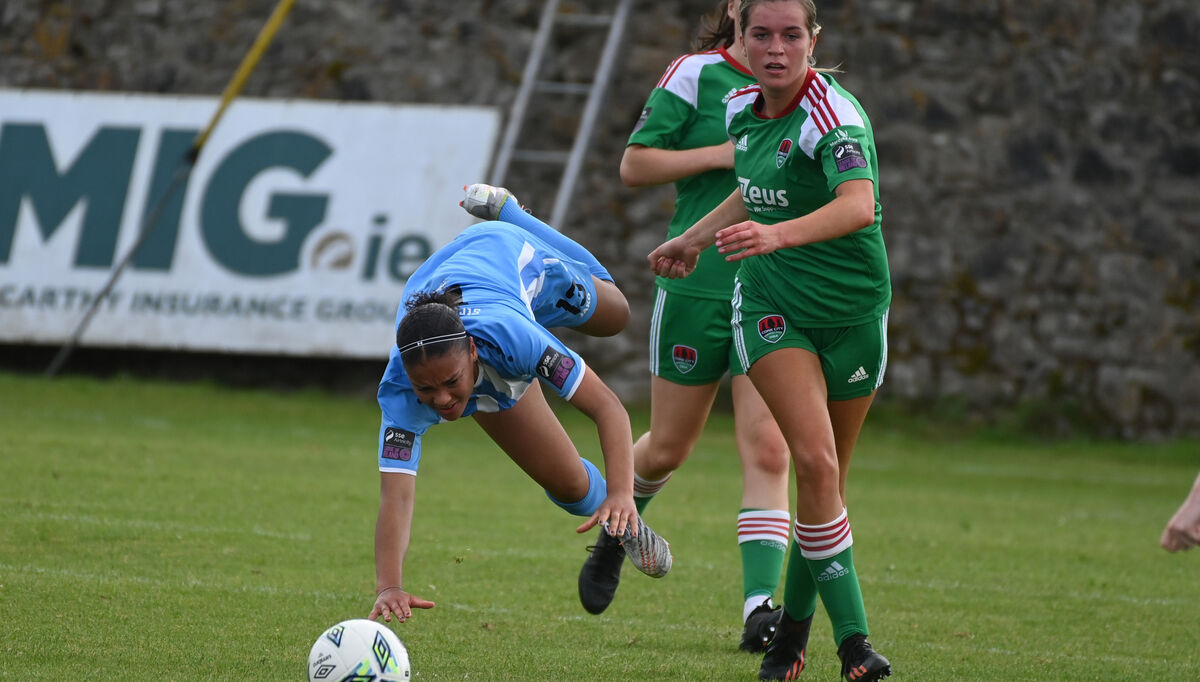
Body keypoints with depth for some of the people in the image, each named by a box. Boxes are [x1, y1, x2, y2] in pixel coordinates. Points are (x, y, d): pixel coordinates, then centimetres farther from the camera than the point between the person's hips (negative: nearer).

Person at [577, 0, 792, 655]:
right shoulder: (695, 75, -3)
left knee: (768, 451, -11)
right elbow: (634, 164, -6)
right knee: (668, 447, 10)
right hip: (696, 282, -2)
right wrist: (722, 154, -15)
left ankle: (759, 609, -14)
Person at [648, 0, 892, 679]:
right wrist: (696, 239, 29)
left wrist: (775, 234, -55)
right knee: (814, 461, -18)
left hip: (852, 310, -3)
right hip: (771, 306, 3)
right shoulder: (743, 111, 0)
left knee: (828, 481, 7)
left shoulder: (835, 116, -21)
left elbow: (857, 206, -40)